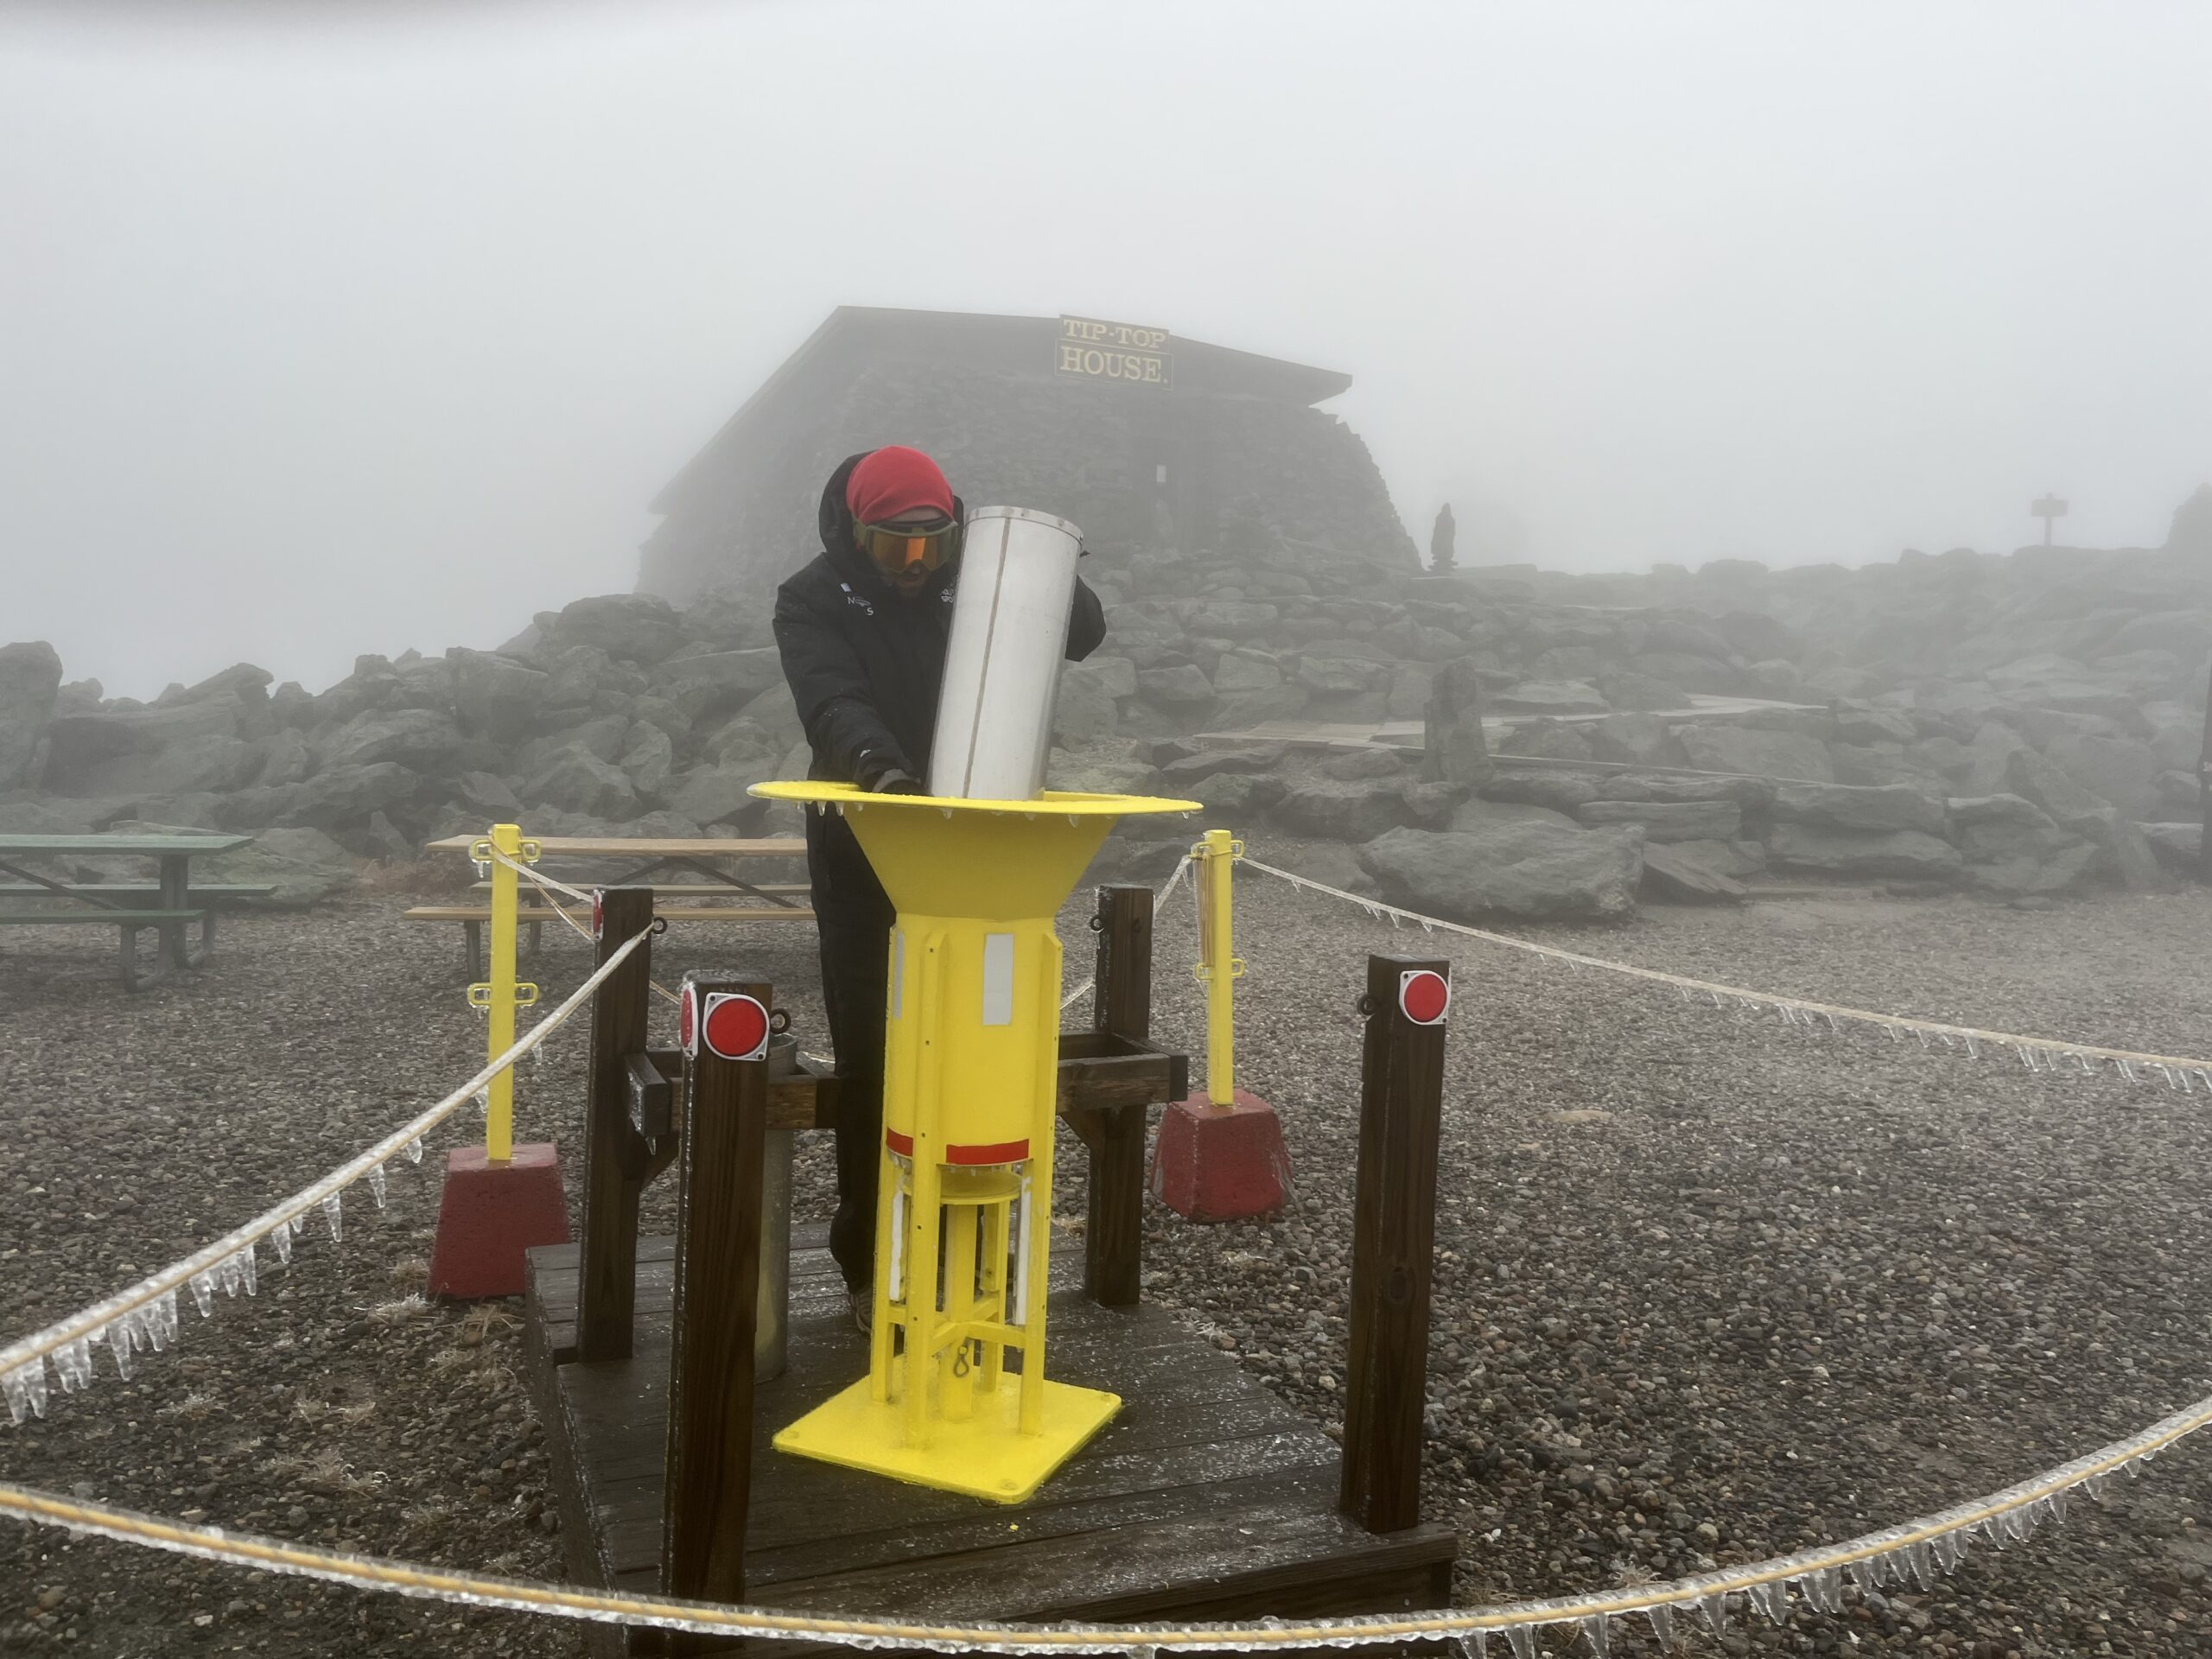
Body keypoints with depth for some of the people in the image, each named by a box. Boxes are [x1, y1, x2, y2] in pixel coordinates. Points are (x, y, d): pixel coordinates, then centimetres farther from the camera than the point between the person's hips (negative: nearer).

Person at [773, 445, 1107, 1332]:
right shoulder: (813, 600, -7)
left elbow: (1084, 634, -2)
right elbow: (832, 701, -25)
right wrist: (879, 765, -46)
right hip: (864, 852, -2)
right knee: (870, 1055, 2)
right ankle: (871, 1264, 13)